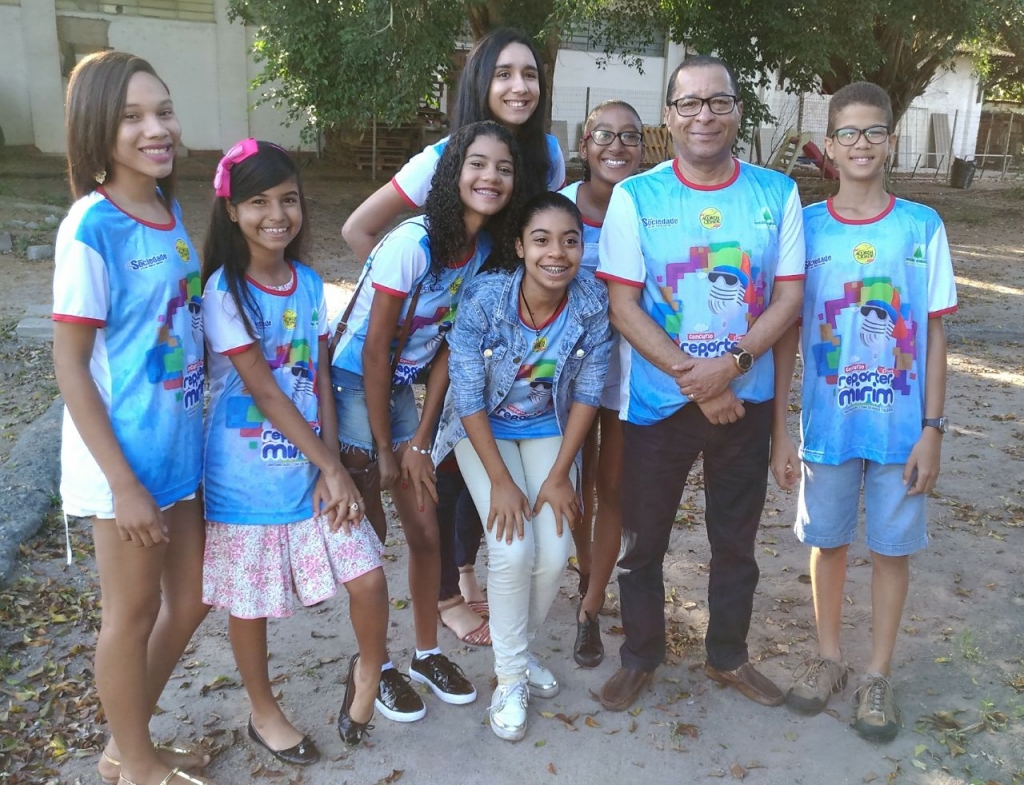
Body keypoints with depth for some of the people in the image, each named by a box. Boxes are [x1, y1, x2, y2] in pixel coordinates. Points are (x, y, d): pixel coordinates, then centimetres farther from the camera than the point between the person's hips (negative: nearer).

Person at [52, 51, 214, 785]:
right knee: (133, 613, 11)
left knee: (190, 599, 19)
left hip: (180, 447, 7)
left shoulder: (170, 210, 4)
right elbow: (70, 367, -17)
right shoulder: (91, 228, -17)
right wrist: (124, 481, -18)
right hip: (126, 458, -7)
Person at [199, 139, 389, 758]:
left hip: (311, 466, 4)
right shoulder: (225, 291, -14)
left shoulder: (309, 284, 3)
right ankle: (263, 712, 36)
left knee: (369, 579, -1)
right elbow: (264, 389, -17)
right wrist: (331, 466, -15)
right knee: (250, 603, 12)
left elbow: (321, 379, 2)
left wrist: (330, 465, -8)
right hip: (247, 475, -4)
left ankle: (369, 671, 29)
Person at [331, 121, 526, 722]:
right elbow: (374, 349, -19)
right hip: (353, 385, -6)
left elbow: (449, 348, 0)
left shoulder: (486, 249, -3)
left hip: (402, 389, 6)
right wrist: (385, 449, -13)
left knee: (427, 531, 10)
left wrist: (419, 441, -3)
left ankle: (428, 653, 29)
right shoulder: (413, 243, -23)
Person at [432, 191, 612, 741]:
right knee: (513, 549, -17)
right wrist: (501, 481, -20)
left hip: (548, 429, 3)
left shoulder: (593, 303, -20)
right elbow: (468, 398, -21)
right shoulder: (484, 299, -28)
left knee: (554, 554, -9)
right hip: (484, 429, -2)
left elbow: (586, 393, -10)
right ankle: (510, 675, 8)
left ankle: (515, 648, 23)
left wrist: (559, 475, -11)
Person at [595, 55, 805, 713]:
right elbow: (623, 306, -11)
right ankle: (641, 655, 32)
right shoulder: (635, 197, -8)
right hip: (658, 400, -2)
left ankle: (729, 655, 37)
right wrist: (696, 380, -18)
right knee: (643, 537, 10)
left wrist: (729, 364, -19)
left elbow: (789, 297, -3)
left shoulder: (778, 194, -2)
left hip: (746, 399, 2)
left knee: (737, 537, 16)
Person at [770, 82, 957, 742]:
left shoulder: (923, 226, -3)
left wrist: (933, 428, -5)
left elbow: (935, 333, 0)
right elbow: (787, 333, 0)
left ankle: (879, 673, 28)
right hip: (827, 421, 1)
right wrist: (779, 428, -2)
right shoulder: (805, 227, -3)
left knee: (893, 545, 10)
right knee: (829, 539, 13)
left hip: (901, 425, 0)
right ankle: (829, 656, 33)